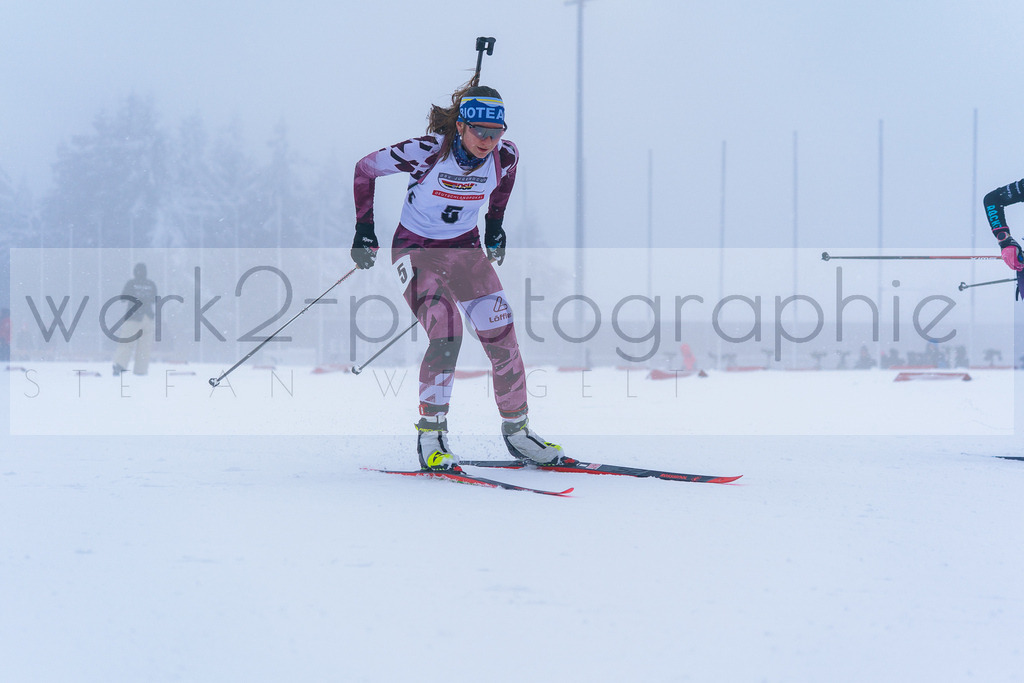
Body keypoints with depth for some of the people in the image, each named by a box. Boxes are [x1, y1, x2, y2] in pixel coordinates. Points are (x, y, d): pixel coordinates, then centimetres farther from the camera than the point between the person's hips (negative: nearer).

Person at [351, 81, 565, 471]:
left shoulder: (504, 156, -15)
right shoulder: (427, 152, -26)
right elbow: (365, 169, -10)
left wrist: (495, 225, 15)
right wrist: (364, 230, -8)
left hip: (465, 249, 4)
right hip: (416, 249, -4)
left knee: (502, 336, -6)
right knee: (446, 334, -25)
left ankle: (516, 431, 11)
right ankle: (430, 433, -11)